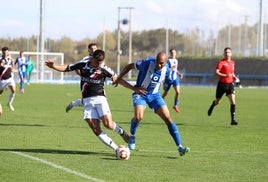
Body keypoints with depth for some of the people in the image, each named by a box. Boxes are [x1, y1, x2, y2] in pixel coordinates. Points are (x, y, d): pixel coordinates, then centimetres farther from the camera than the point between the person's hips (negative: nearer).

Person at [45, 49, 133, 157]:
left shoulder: (104, 69, -5)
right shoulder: (82, 65, 2)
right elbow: (65, 68, 13)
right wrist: (53, 66, -3)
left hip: (100, 98, -2)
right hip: (87, 101, 2)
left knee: (108, 124, -20)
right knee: (96, 129, -10)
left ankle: (121, 132, 15)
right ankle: (116, 149, -5)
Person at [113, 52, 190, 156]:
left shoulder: (166, 70, -7)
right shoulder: (147, 63, -21)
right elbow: (129, 66, -7)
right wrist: (119, 78, -3)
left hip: (155, 95, 3)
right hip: (140, 94, -3)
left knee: (168, 118, -10)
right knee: (138, 117, -27)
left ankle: (179, 147, -9)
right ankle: (132, 137, 6)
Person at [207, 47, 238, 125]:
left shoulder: (232, 62, 10)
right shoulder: (221, 62, -10)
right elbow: (216, 72, -20)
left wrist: (234, 77, 7)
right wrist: (226, 75, -31)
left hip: (230, 84, 4)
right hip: (222, 84, -4)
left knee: (233, 102, -12)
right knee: (217, 102, 12)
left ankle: (233, 120, -10)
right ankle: (212, 107, 48)